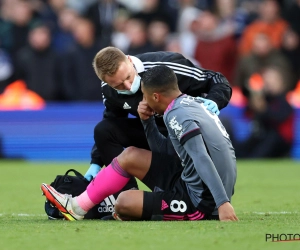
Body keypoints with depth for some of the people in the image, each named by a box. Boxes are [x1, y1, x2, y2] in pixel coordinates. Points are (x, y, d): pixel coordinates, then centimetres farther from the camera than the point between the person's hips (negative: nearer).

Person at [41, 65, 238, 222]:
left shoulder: (177, 115, -19)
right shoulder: (193, 103, 10)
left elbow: (202, 160, -29)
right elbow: (166, 153, 18)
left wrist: (223, 203, -36)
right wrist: (147, 122, 6)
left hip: (200, 203, -10)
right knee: (130, 156, 13)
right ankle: (78, 207, 20)